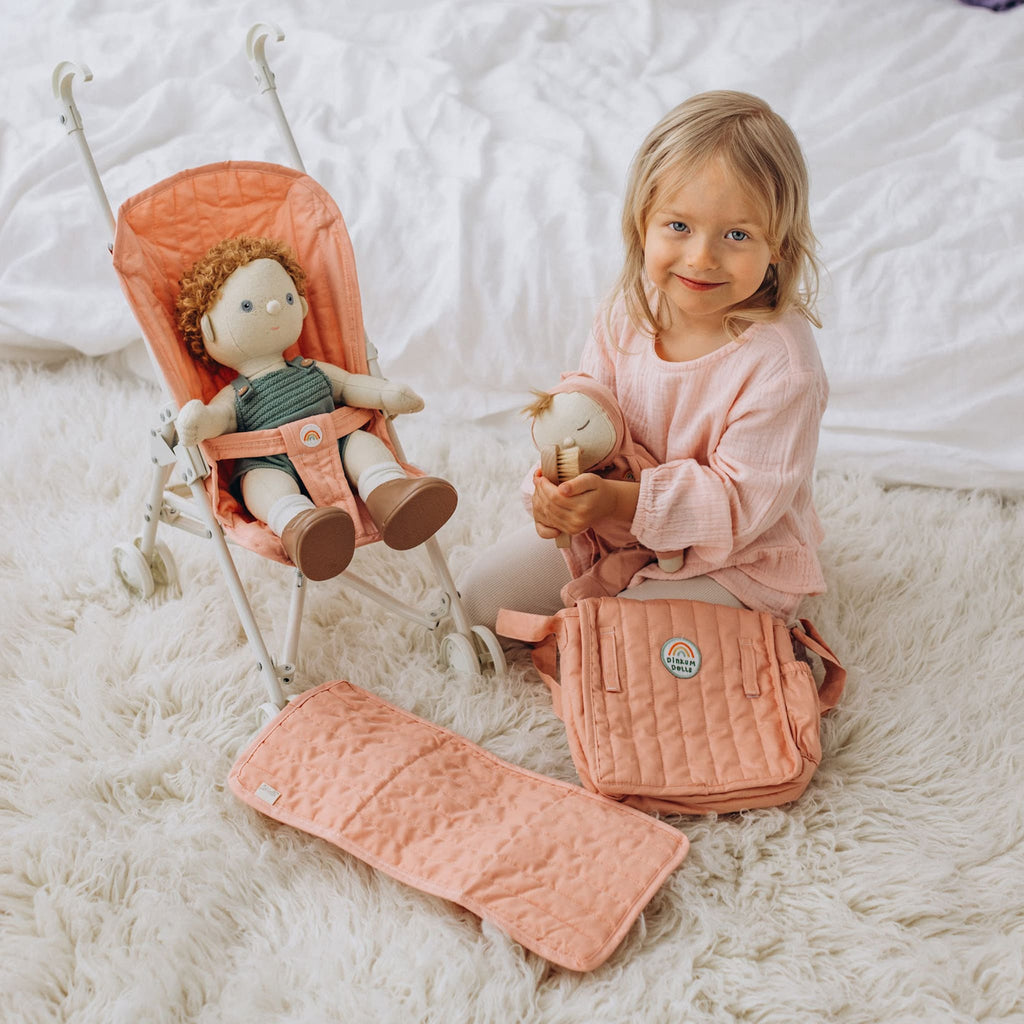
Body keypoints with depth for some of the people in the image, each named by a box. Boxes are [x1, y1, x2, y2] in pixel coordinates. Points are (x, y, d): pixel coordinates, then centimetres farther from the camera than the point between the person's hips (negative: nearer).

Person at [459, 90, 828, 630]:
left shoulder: (781, 364, -30)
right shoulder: (630, 309, -11)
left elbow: (742, 501, -27)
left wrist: (621, 500, -36)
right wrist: (561, 486, -23)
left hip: (734, 564, -5)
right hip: (619, 527, 6)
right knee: (480, 593, 4)